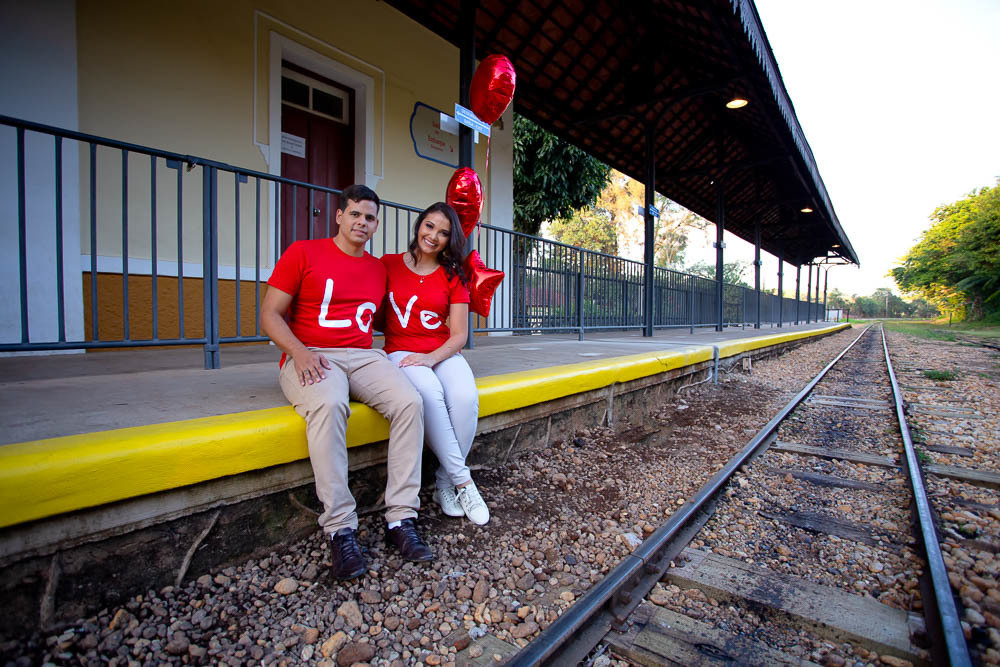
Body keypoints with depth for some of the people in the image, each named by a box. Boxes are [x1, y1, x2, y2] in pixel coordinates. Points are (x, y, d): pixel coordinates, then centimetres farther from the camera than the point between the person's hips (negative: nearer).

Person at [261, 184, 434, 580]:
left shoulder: (379, 269, 19)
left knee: (409, 401, -25)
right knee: (329, 404, -37)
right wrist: (299, 351, -15)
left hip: (363, 356, 4)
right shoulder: (303, 253, 7)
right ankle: (341, 529, -27)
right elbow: (269, 315, 2)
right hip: (310, 358, -3)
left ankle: (400, 518, -20)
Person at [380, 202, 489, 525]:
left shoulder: (453, 277, 8)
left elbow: (459, 335, 3)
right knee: (429, 393, -33)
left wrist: (432, 357, -16)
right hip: (401, 352, -1)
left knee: (465, 397, -29)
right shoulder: (388, 264, 7)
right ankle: (463, 481, -20)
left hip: (443, 353, 2)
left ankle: (445, 483, -12)